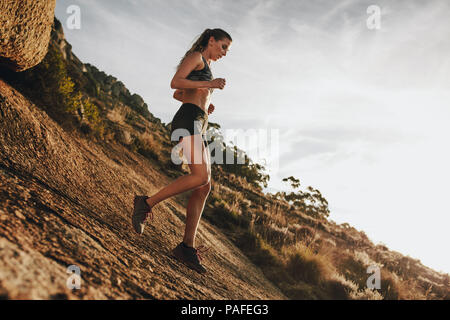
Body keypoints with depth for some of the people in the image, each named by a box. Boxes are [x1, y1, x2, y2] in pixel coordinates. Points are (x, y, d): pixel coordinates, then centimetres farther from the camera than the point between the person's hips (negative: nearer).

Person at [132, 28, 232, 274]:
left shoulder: (205, 68, 31)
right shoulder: (196, 56, 6)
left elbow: (177, 94, 34)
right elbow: (175, 82, -9)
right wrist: (208, 84, -11)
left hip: (198, 128, 10)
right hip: (187, 120, -10)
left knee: (204, 188, -4)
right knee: (200, 176, -27)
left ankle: (187, 246, -8)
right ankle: (147, 203, -16)